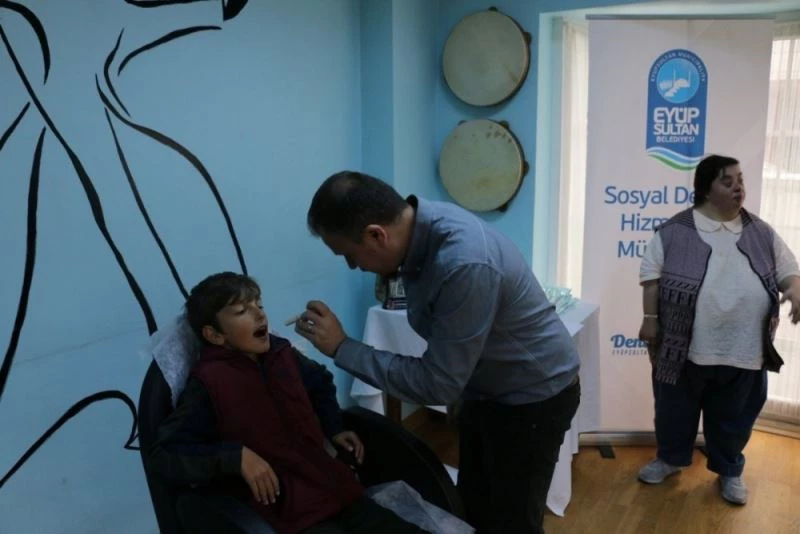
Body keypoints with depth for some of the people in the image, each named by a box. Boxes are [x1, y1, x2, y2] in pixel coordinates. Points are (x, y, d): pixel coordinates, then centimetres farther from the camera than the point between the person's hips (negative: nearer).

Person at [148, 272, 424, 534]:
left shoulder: (282, 354, 6)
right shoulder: (209, 383, -11)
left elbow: (321, 381, 28)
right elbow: (163, 454, -13)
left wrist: (334, 428, 16)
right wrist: (236, 456, -22)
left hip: (333, 488, 6)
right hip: (285, 511, -6)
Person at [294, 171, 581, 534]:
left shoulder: (464, 264, -37)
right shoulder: (418, 225, -11)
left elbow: (439, 384, -30)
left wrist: (342, 348, -27)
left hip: (533, 396, -8)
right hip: (488, 390, 8)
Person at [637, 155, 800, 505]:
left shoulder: (761, 233, 5)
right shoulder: (675, 230, -5)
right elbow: (652, 273, -2)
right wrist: (650, 318, -6)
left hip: (743, 349, 3)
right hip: (686, 345, -2)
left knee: (734, 416, 16)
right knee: (675, 408, 14)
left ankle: (729, 470, 37)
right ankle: (670, 458, 36)